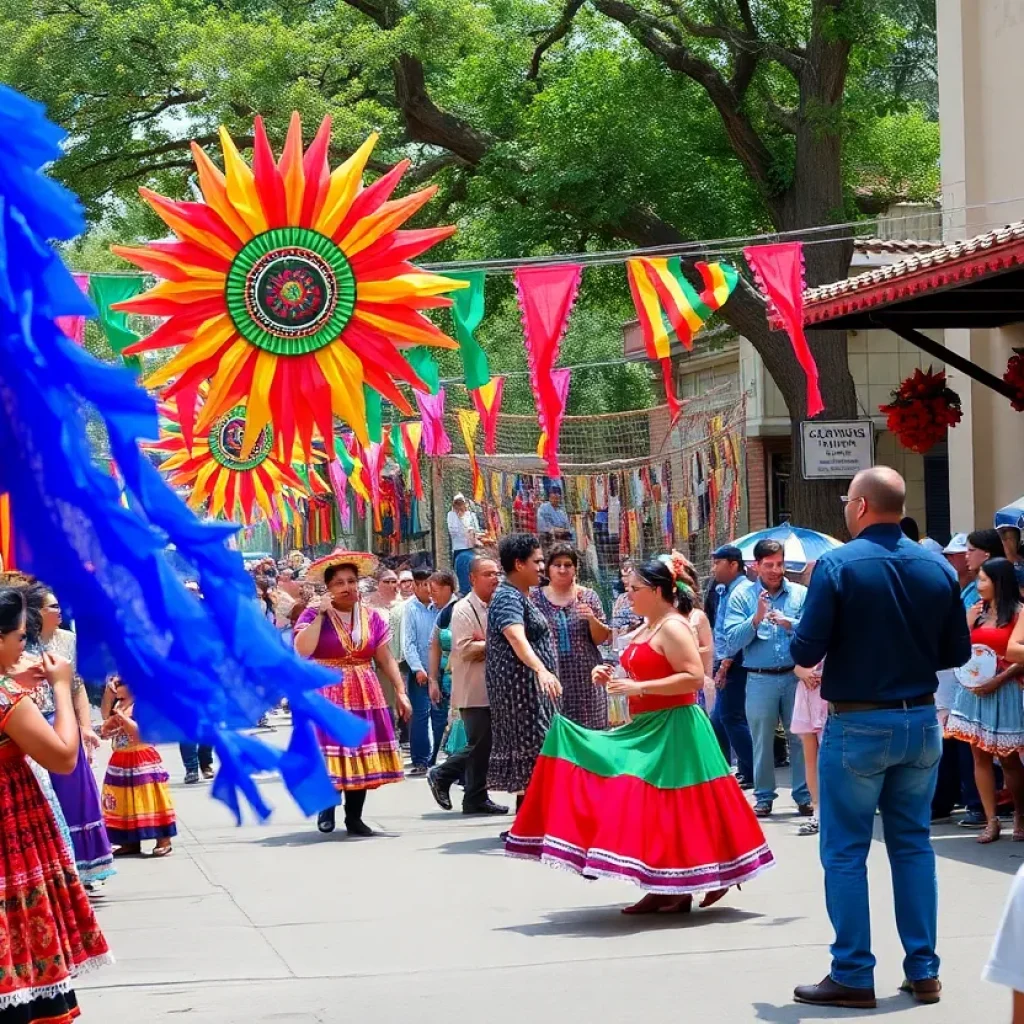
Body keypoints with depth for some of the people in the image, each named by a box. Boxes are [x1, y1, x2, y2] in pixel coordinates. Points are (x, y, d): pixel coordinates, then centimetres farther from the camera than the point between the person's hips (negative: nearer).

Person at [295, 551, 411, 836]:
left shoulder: (372, 618, 9)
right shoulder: (313, 615, -3)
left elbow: (386, 659, 10)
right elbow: (302, 650, -20)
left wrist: (401, 692, 3)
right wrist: (321, 614, -18)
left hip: (364, 695, 4)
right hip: (327, 694, -4)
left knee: (361, 754, 4)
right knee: (330, 752, -7)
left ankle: (354, 817, 13)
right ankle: (326, 806, 13)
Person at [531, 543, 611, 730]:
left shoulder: (588, 596, 6)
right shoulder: (536, 598, 4)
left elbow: (601, 638, 5)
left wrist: (592, 618, -13)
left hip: (585, 677, 1)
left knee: (589, 728, -1)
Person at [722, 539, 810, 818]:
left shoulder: (800, 593, 2)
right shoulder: (742, 595, 2)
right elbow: (733, 641, -6)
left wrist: (790, 624, -20)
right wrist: (756, 618, -18)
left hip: (795, 677, 0)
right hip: (760, 680, 0)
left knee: (800, 737, 3)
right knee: (762, 740, 8)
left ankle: (804, 796, 12)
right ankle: (764, 797, 17)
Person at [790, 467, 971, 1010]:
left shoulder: (838, 564, -13)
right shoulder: (938, 568, 1)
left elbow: (805, 652, -14)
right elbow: (957, 653, 6)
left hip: (857, 725, -5)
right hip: (921, 723, 5)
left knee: (845, 852, 3)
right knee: (913, 845, 12)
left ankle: (853, 977, 4)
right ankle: (922, 971, 14)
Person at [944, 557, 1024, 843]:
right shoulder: (976, 611, 11)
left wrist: (998, 680, -18)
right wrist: (969, 620, -5)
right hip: (973, 688, 5)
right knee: (980, 756, 2)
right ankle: (991, 821, 5)